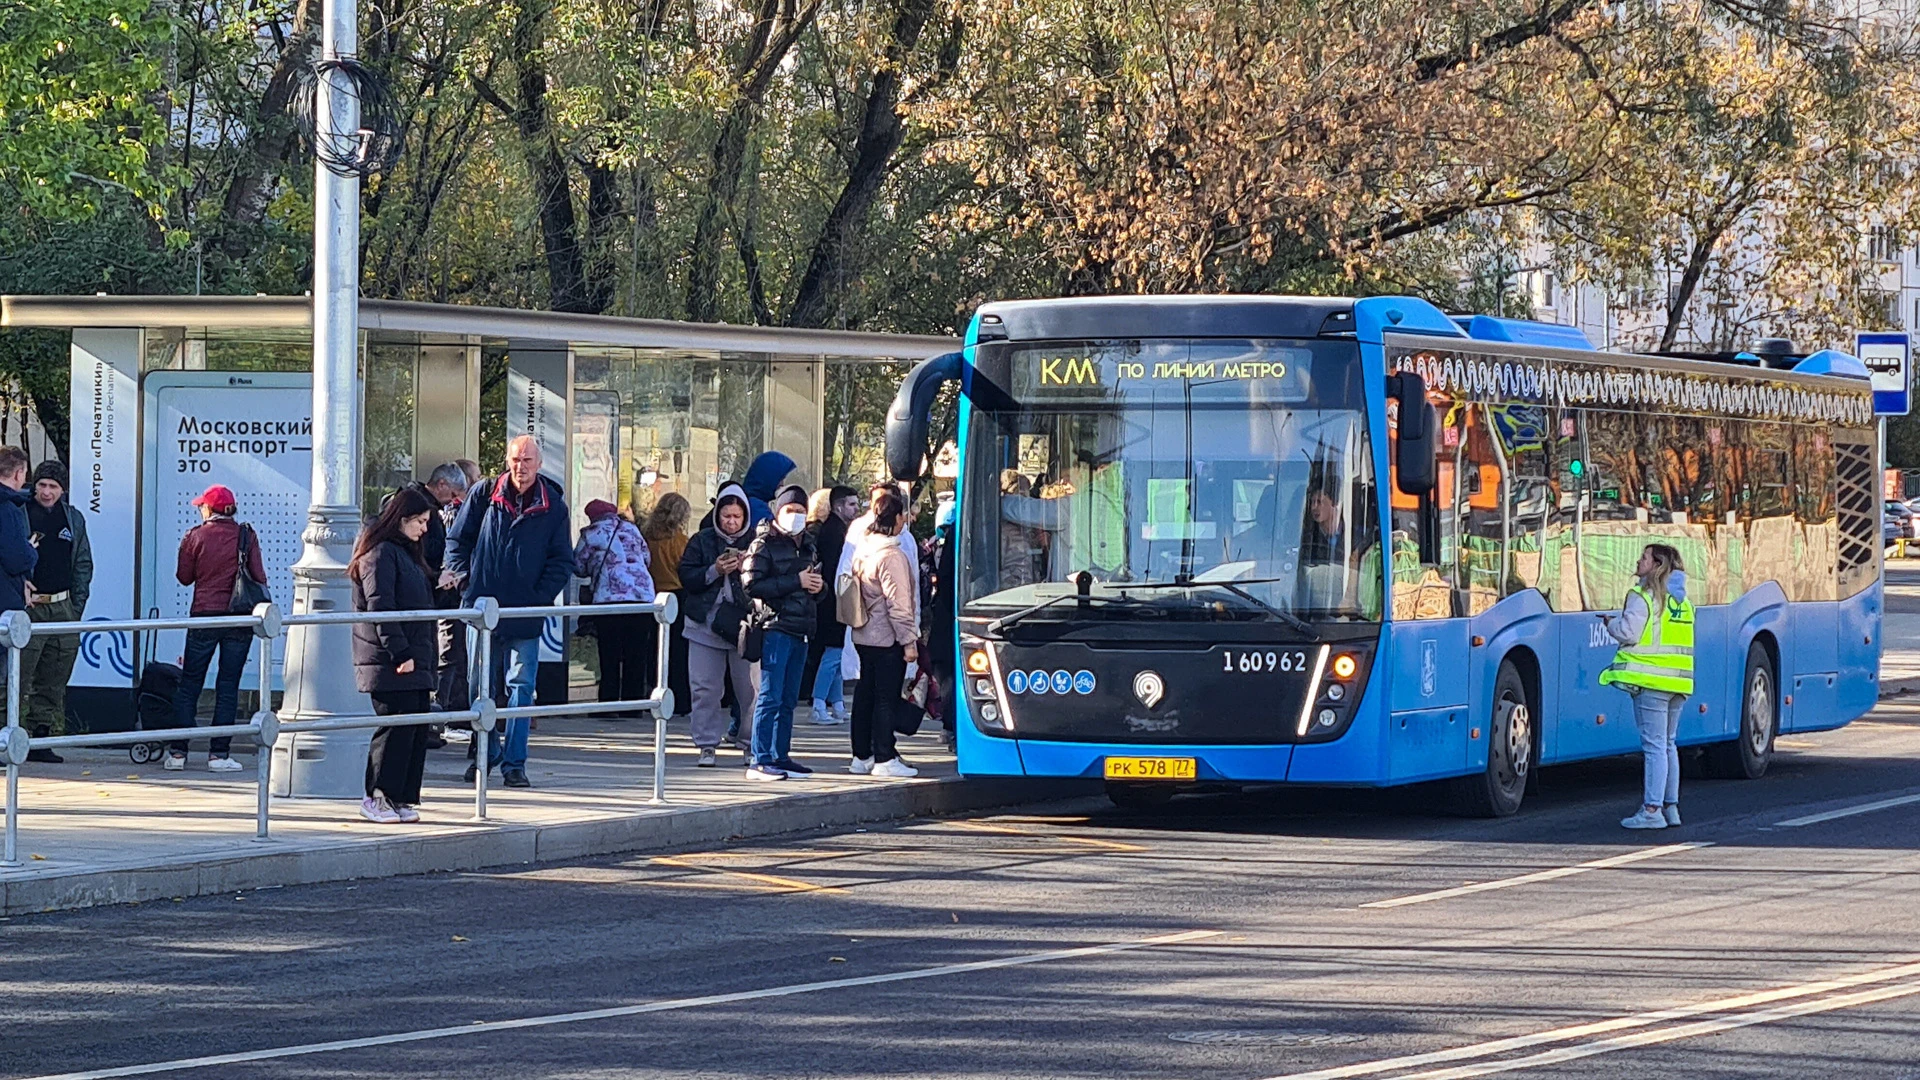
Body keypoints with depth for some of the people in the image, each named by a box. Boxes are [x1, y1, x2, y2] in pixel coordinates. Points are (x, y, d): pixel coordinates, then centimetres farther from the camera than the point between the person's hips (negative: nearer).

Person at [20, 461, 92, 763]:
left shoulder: (74, 519, 13)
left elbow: (83, 565, 17)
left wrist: (77, 607, 9)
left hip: (63, 607, 5)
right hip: (28, 607, -5)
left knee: (53, 681, 6)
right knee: (20, 677, -10)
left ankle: (42, 738, 11)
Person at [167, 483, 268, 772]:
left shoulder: (195, 537, -2)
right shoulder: (247, 536, -1)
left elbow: (184, 577, 4)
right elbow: (259, 577, 0)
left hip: (203, 616, 0)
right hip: (239, 618, 1)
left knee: (189, 684, 7)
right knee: (228, 686, 4)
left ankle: (177, 752, 4)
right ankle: (219, 753, 1)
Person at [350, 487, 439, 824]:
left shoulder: (408, 553, 21)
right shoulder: (381, 553, -9)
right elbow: (379, 607, -17)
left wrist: (428, 655, 19)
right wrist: (400, 653, -20)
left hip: (415, 661, 9)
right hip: (388, 662, -9)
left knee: (417, 728, 6)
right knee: (396, 727, -9)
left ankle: (402, 798, 10)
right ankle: (378, 797, -3)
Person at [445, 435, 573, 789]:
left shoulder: (553, 506, 3)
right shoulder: (483, 494, 3)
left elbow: (562, 561, 6)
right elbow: (457, 540, 10)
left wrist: (541, 597, -6)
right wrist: (466, 582, -1)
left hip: (526, 614, -1)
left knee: (521, 686, -1)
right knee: (481, 685, 6)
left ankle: (514, 763, 3)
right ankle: (486, 753, 20)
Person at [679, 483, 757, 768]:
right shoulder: (702, 541, 7)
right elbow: (686, 576, 0)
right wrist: (715, 571, -13)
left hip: (744, 624, -1)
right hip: (706, 624, 1)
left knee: (750, 688, -1)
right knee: (705, 688, 1)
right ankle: (707, 746, 9)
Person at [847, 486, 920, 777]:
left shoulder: (862, 550, 8)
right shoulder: (891, 556, -18)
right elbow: (898, 604, -19)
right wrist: (909, 641, -13)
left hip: (864, 635, 8)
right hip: (887, 639, -8)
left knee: (865, 694, 13)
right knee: (886, 697, -3)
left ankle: (861, 756, 18)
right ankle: (884, 759, -1)